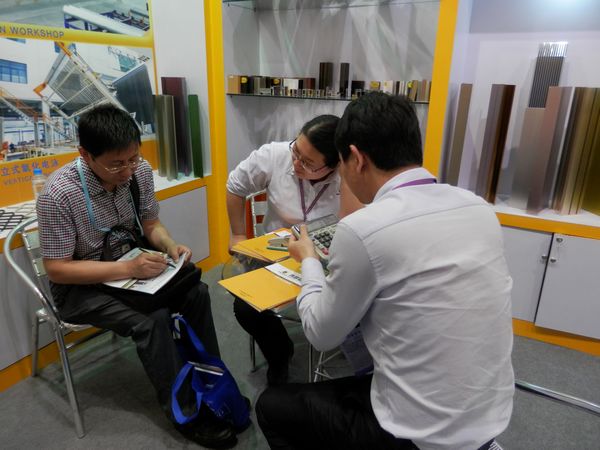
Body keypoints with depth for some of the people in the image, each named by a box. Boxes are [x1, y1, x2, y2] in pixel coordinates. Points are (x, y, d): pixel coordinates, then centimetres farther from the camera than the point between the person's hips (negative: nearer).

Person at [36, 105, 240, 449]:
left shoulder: (140, 171, -11)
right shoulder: (59, 194, -26)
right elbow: (57, 268, -21)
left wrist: (171, 247, -19)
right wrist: (127, 270, -30)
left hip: (132, 263, 5)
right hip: (81, 284, -4)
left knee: (196, 293, -18)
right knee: (152, 321, -28)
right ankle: (188, 414, -9)